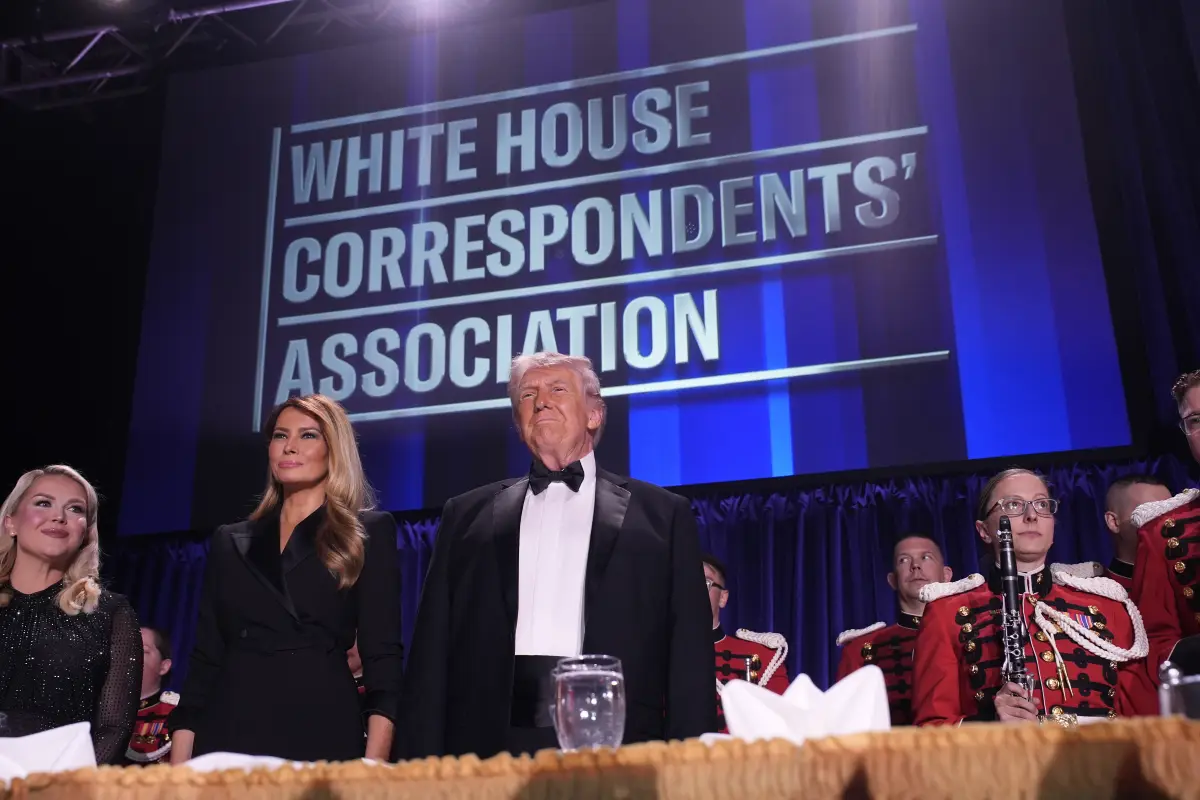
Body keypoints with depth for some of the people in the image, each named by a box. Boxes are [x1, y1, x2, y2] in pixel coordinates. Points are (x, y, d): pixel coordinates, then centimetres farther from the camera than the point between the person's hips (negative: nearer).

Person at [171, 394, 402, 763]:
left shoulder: (369, 532, 4)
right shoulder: (230, 542, 15)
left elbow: (382, 654, -3)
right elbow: (204, 657, 12)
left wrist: (373, 764, -14)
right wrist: (178, 766, 3)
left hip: (320, 731, -3)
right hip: (229, 733, 3)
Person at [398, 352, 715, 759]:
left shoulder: (662, 515, 9)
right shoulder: (467, 514, 15)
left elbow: (690, 661, 5)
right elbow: (432, 652, 11)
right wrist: (420, 757, 2)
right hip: (488, 745, 2)